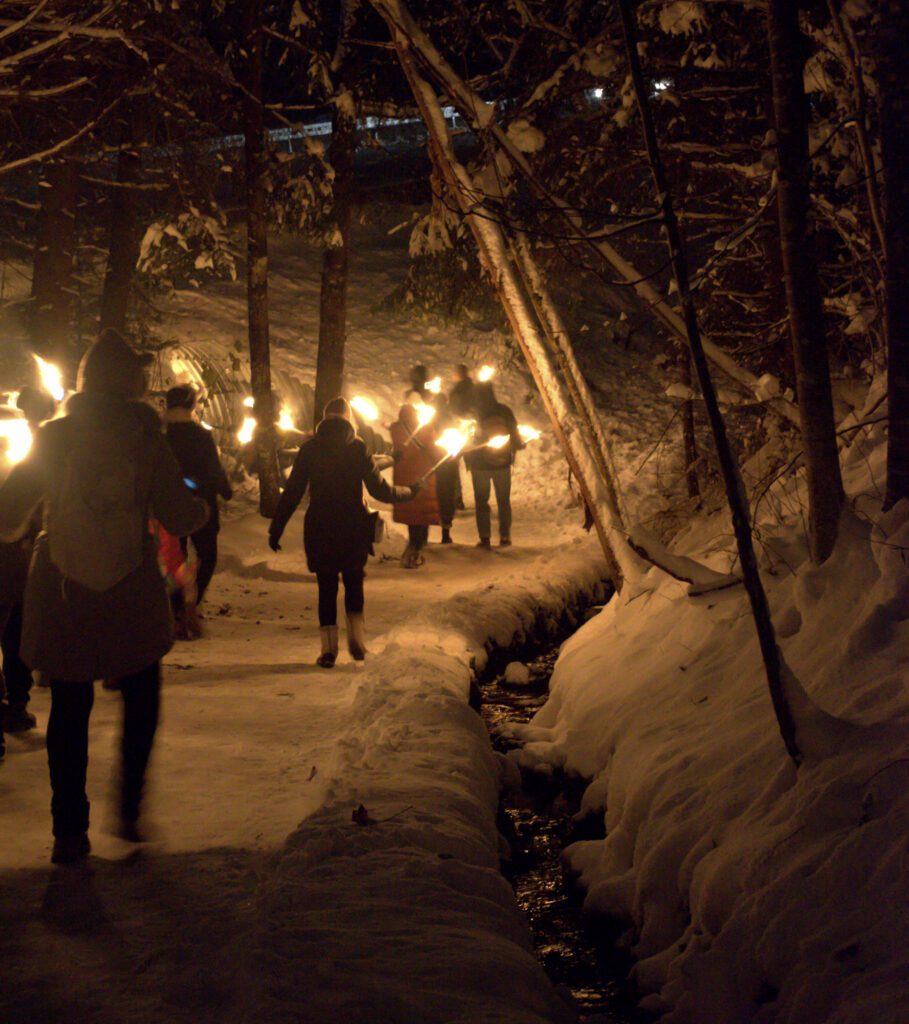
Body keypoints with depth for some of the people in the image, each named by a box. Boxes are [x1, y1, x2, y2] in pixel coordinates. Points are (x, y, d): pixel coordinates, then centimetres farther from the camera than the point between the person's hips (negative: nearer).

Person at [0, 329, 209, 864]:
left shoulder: (53, 436, -1)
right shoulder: (146, 438, -6)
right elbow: (180, 518, -9)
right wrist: (202, 507, 13)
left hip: (60, 595, 1)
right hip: (132, 597, -1)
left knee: (70, 709, 10)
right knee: (141, 700, 18)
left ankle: (70, 830, 10)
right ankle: (130, 810, 13)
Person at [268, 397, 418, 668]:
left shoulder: (309, 449, 0)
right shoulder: (357, 448, -4)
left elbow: (292, 492, -1)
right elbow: (380, 490, -4)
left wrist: (276, 528, 4)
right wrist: (409, 492, 13)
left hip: (319, 527, 1)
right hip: (353, 527, 0)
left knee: (327, 587, 8)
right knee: (354, 581, 17)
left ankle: (329, 649, 6)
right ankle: (356, 635, 3)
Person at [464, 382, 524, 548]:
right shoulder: (504, 411, -8)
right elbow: (515, 435, -2)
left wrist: (468, 461, 8)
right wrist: (519, 445, 18)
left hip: (479, 465, -1)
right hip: (502, 463, 1)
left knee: (481, 501, 9)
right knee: (503, 500, 13)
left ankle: (484, 537, 2)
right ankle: (504, 537, 10)